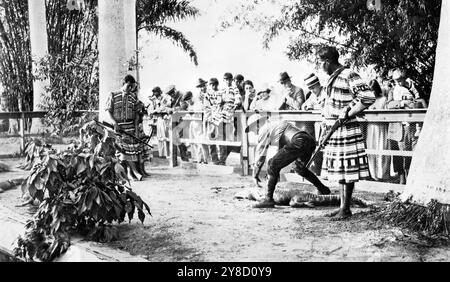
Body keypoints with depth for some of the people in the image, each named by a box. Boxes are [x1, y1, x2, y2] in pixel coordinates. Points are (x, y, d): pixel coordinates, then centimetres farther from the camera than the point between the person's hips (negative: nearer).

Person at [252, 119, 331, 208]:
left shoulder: (265, 129, 10)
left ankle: (268, 199, -7)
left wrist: (255, 175, 17)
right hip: (311, 141, 9)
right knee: (300, 169, 32)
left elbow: (260, 153, 10)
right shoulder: (276, 124, 35)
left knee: (273, 166, -2)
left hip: (298, 143, -9)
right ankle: (323, 189, 42)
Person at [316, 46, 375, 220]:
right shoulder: (333, 78, 16)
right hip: (334, 132, 9)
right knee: (340, 171, 13)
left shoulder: (348, 76, -13)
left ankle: (346, 209, 5)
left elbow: (369, 97, -20)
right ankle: (342, 206, 20)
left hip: (345, 131, -9)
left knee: (347, 171, -2)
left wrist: (348, 113, -18)